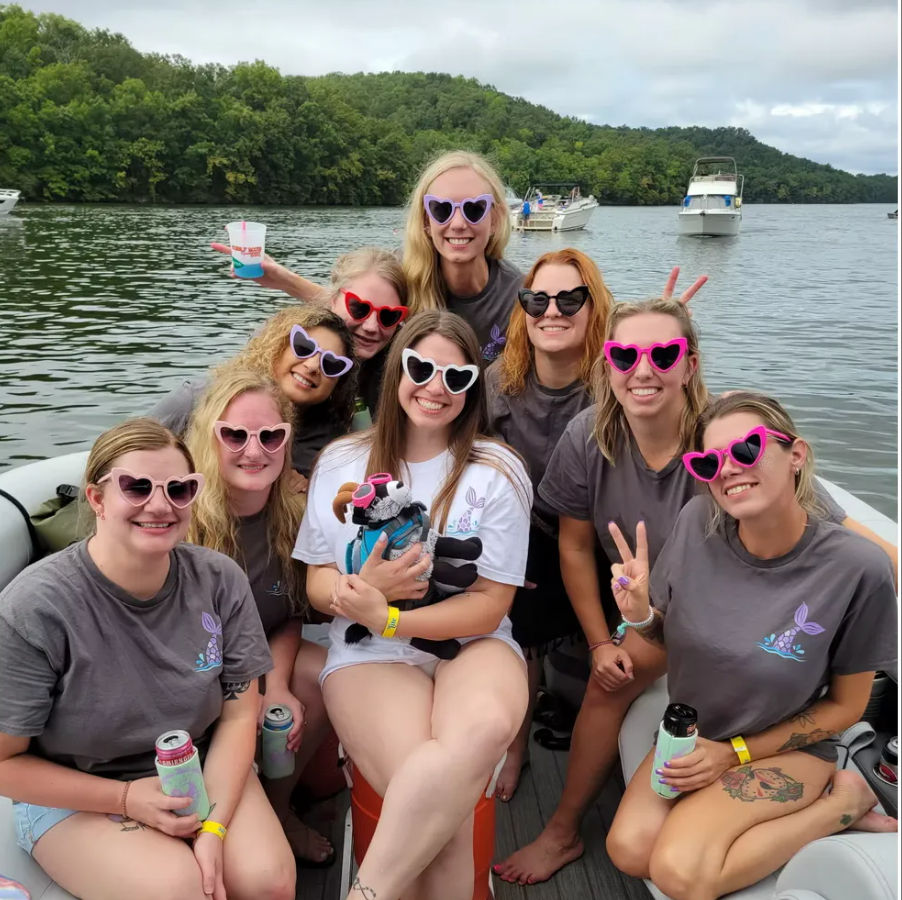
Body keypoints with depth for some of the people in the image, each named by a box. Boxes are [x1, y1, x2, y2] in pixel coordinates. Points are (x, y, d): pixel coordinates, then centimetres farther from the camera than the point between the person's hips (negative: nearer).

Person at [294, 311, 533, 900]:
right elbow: (318, 585, 10)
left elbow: (488, 606, -3)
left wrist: (386, 618, -16)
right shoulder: (342, 464, 7)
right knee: (447, 821, -29)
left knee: (486, 724, -37)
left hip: (472, 645, 1)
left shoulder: (498, 472, 1)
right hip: (371, 655, 0)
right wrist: (365, 587, -14)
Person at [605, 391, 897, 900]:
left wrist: (734, 753, -13)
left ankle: (842, 801, 1)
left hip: (788, 747, -4)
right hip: (692, 732, 4)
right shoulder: (697, 524, -17)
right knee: (629, 850, -14)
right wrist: (639, 614, -23)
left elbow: (845, 705, -9)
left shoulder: (858, 569, -24)